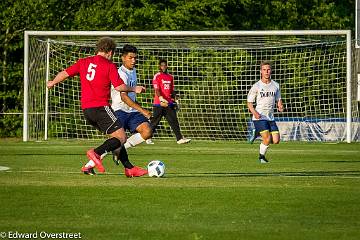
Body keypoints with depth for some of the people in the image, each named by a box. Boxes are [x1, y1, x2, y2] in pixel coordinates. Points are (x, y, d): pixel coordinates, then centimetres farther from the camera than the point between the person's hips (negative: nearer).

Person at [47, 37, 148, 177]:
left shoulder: (83, 62, 13)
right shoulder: (109, 65, -3)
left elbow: (65, 73, 12)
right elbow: (119, 87, -9)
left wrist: (53, 83, 30)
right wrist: (134, 89, 8)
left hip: (86, 109, 7)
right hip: (100, 107, -7)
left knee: (117, 137, 14)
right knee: (120, 137, -7)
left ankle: (129, 168, 10)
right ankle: (96, 153, -28)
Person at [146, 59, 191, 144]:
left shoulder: (170, 77, 16)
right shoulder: (157, 76, -4)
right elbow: (157, 89, -14)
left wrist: (174, 100, 13)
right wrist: (161, 99, -28)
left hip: (169, 103, 5)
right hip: (159, 103, -5)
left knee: (174, 121, -4)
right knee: (154, 122, 1)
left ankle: (179, 138, -9)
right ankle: (148, 138, 15)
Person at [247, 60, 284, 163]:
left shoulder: (275, 85, 9)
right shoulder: (256, 86, -4)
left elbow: (278, 100, 19)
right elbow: (249, 102, -1)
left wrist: (280, 106, -5)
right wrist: (254, 112, -19)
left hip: (270, 117, 5)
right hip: (259, 117, -5)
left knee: (276, 140, -4)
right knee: (267, 139, -17)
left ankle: (259, 134, 24)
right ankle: (261, 156, 10)